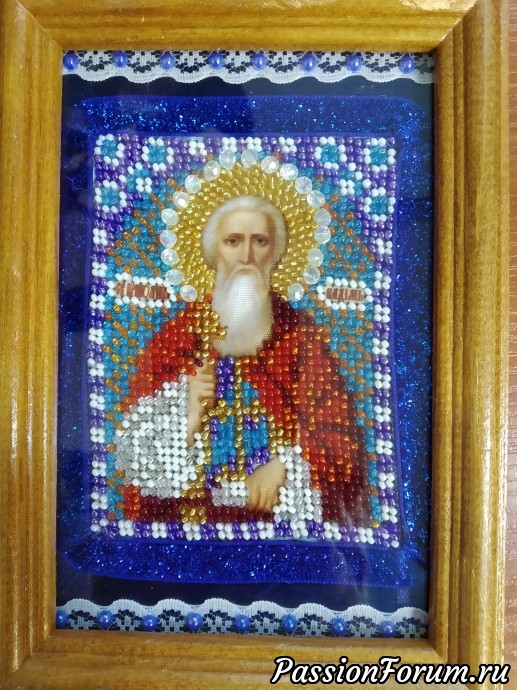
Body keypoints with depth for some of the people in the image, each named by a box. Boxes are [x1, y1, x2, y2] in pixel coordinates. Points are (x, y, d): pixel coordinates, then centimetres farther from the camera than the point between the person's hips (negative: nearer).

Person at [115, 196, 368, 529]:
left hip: (282, 510, 0)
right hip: (194, 510, 1)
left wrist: (283, 467, -13)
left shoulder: (302, 333, 2)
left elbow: (339, 436, 1)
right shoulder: (178, 332, 2)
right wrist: (185, 419, -13)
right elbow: (137, 445, 3)